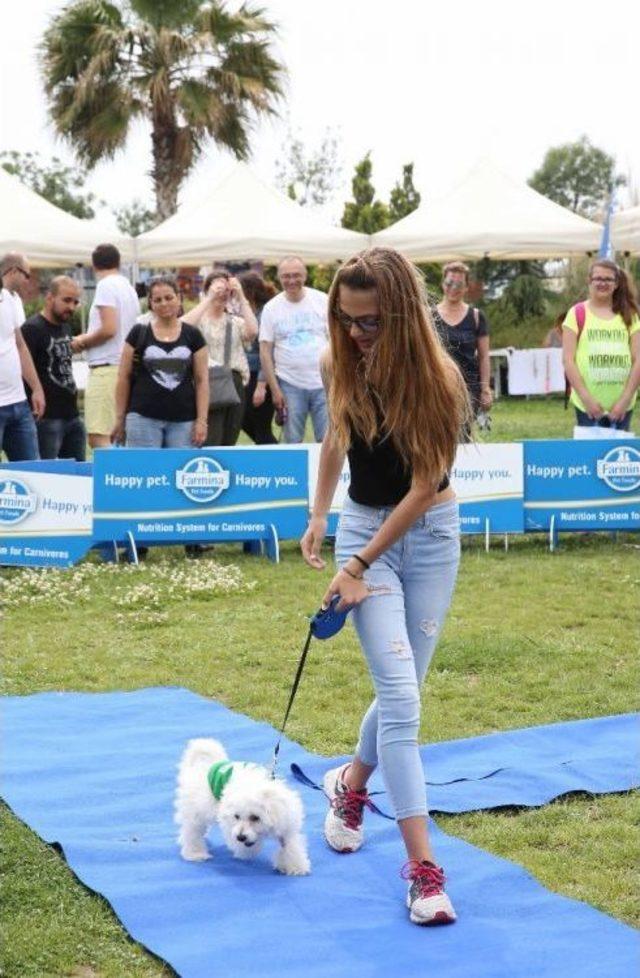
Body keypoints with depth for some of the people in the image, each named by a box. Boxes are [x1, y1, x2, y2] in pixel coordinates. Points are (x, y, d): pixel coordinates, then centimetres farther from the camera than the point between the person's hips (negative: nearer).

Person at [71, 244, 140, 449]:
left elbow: (109, 329, -17)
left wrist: (83, 341, -1)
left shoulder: (106, 286, -8)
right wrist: (88, 339, 20)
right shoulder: (129, 287, 17)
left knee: (98, 439, -13)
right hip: (125, 367, 9)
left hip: (106, 368, -9)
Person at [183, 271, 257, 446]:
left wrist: (241, 297, -6)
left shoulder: (235, 322, 16)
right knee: (210, 444, -12)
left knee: (229, 443, 7)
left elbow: (252, 332, -6)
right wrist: (210, 298, -15)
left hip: (235, 384, 5)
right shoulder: (199, 319, 5)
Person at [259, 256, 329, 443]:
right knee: (293, 443, 6)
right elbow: (265, 352, 2)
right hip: (289, 385, 1)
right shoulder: (271, 308, 2)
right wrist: (274, 389, -4)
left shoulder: (323, 301, 1)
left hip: (323, 383, 0)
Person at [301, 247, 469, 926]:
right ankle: (423, 869, -11)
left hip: (431, 534, -1)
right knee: (401, 697, -11)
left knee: (400, 692, 7)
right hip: (364, 525, 1)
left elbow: (425, 485, -17)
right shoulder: (339, 364, -7)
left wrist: (358, 567, -17)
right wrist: (318, 516, 13)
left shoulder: (437, 377, -19)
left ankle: (350, 784, 39)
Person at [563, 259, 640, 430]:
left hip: (622, 405, 2)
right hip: (587, 405, -2)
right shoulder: (577, 314, 2)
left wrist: (625, 399, -6)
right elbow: (568, 361, -2)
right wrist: (586, 398, -10)